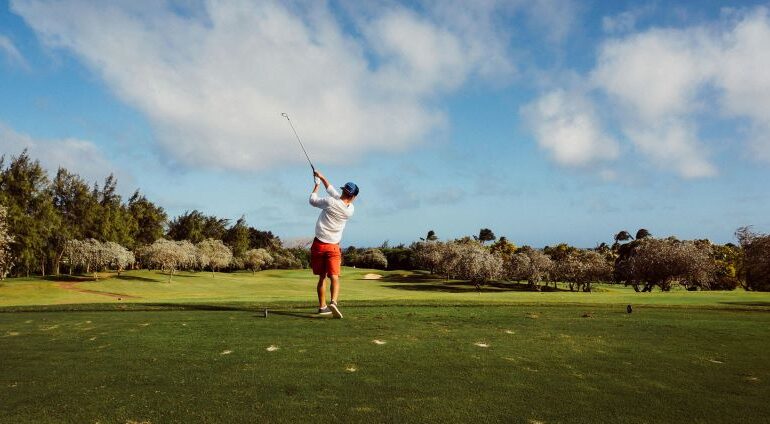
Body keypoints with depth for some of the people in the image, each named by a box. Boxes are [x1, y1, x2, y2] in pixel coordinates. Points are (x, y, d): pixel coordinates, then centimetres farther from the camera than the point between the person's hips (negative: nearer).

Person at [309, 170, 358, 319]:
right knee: (334, 277, -6)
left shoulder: (330, 202, -13)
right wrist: (322, 177, 18)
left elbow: (313, 200, 7)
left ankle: (322, 306, 19)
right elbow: (333, 191, 10)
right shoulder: (350, 210, -3)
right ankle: (333, 301, -30)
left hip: (318, 245, 1)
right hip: (333, 247, 0)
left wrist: (316, 185, 22)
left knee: (322, 277, 12)